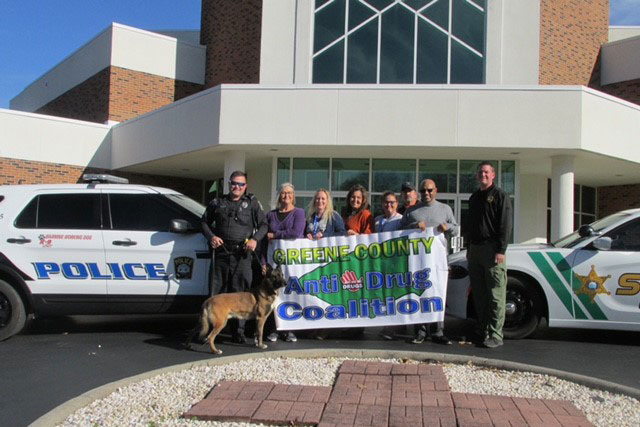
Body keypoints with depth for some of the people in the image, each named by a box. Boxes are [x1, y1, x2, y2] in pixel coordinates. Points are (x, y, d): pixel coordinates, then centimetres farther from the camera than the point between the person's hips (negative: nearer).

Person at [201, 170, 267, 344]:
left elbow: (263, 225, 9)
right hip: (221, 252, 1)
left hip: (242, 255, -1)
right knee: (216, 293, 3)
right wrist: (211, 236, 0)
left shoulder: (252, 203, 9)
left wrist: (255, 239, -8)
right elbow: (205, 222, 19)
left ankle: (238, 331, 9)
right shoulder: (217, 202, 13)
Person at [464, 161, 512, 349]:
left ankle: (495, 335, -7)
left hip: (492, 250, -7)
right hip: (475, 249, 7)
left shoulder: (500, 196, -2)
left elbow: (505, 226, -9)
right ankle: (482, 331, 17)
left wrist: (501, 250, -16)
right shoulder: (474, 198, 21)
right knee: (479, 293, 9)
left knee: (495, 294, -8)